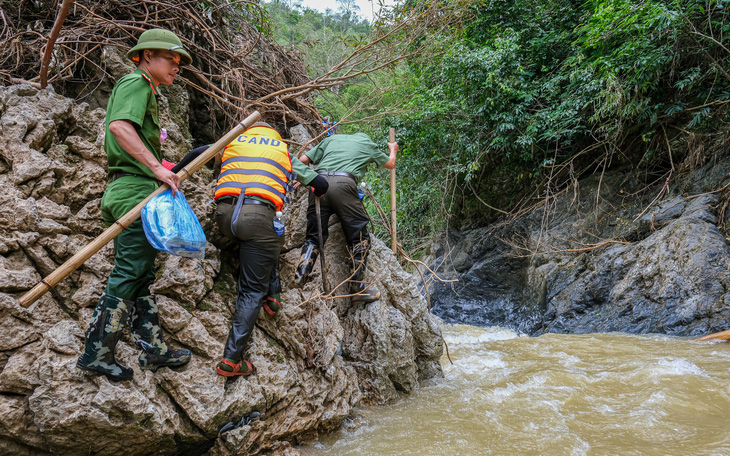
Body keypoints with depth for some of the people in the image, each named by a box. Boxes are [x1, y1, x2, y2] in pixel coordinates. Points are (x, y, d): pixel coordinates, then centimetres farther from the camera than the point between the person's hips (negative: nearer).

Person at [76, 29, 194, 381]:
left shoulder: (145, 92, 25)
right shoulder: (136, 82, -5)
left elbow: (113, 138, 26)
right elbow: (119, 125, -23)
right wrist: (157, 167, -26)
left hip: (128, 192, 11)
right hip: (136, 190, -11)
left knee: (141, 276, 11)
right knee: (128, 276, -7)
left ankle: (153, 349, 18)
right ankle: (96, 354, 0)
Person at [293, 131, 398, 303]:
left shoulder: (332, 138, 30)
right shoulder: (368, 144, 25)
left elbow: (303, 159, 23)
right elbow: (390, 164, 41)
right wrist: (393, 150, 62)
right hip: (343, 184, -3)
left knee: (314, 236, 14)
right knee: (359, 238, 7)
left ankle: (300, 276, -3)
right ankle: (358, 289, 6)